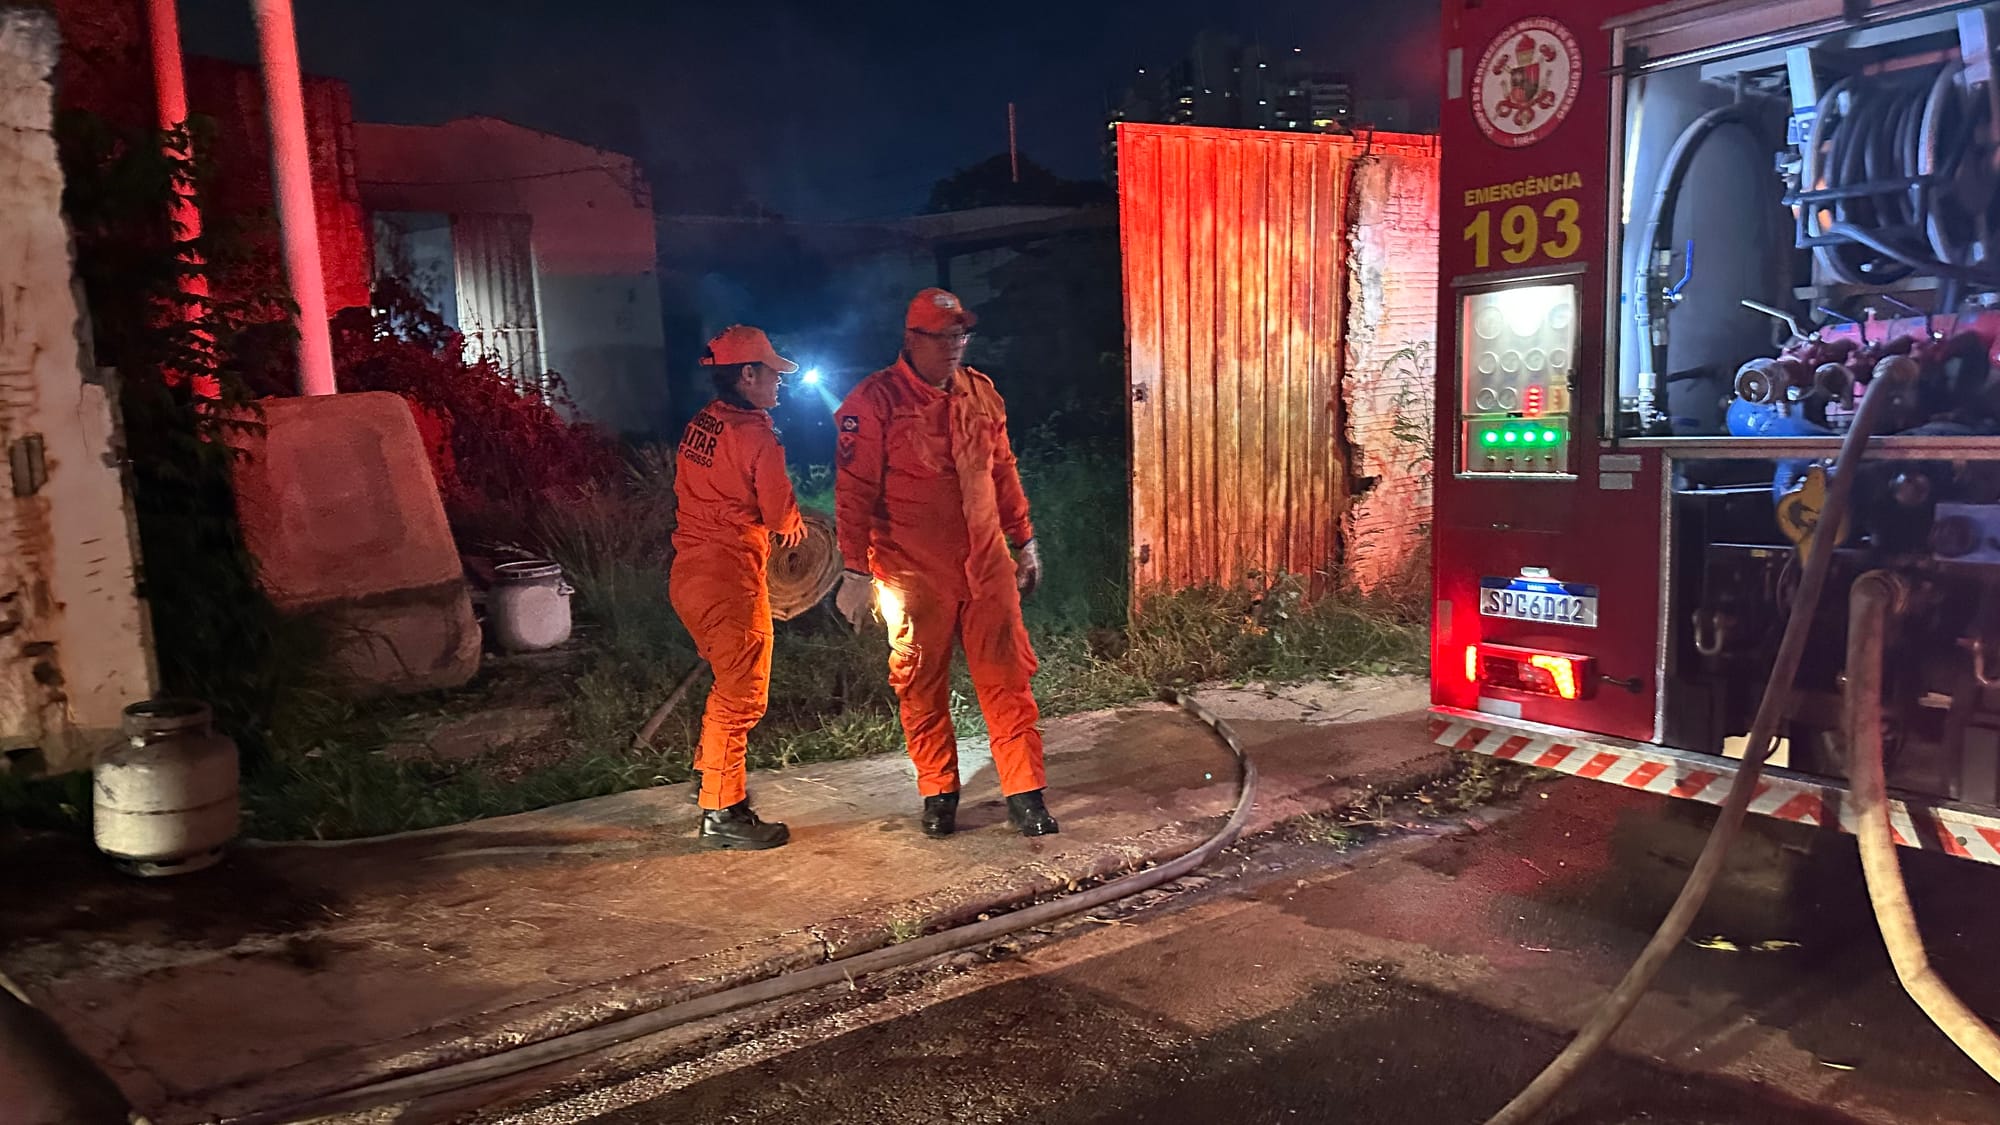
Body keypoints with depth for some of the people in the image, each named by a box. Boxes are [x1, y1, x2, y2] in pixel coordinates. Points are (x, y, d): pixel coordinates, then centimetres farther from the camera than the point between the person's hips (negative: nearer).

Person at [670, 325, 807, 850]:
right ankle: (722, 814, 7)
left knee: (732, 683, 25)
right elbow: (782, 519, -13)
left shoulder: (701, 424, 8)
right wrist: (796, 523, 11)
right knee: (740, 695, 0)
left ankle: (713, 773, 40)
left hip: (690, 572, 9)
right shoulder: (756, 436, -16)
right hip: (730, 579, -9)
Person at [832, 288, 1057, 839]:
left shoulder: (981, 392, 8)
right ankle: (938, 793, 24)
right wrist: (856, 572, -11)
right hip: (913, 573, -4)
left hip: (986, 564, 4)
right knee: (922, 687, 7)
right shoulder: (875, 401, -8)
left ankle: (1025, 793, 13)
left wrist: (1024, 541, 18)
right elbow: (854, 492, -9)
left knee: (1007, 679, 4)